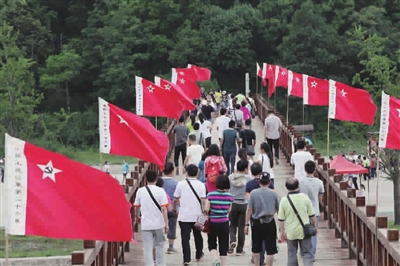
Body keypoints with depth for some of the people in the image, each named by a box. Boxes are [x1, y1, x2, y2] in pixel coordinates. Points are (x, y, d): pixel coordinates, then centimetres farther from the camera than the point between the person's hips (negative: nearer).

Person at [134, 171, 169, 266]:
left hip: (146, 224, 0)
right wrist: (166, 223, -6)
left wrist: (137, 217, 27)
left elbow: (136, 206, 8)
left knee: (148, 248, 2)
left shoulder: (140, 191, -2)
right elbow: (163, 209, -11)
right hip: (159, 223, 0)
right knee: (159, 246, 18)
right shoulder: (160, 191, -8)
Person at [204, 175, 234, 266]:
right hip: (224, 223, 1)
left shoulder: (210, 195, -11)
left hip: (213, 223, -1)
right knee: (223, 246, 11)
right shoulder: (229, 196, -7)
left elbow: (206, 209, -11)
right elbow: (228, 210, -1)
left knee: (212, 245, 13)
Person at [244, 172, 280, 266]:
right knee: (270, 249, 1)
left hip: (257, 223, 1)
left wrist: (247, 224, -1)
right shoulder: (273, 193, -2)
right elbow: (278, 210, 5)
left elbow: (249, 209, -6)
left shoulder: (253, 193, -3)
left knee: (256, 248, 16)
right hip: (270, 223, -1)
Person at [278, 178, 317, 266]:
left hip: (291, 232, 0)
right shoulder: (305, 197, -8)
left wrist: (282, 232, 4)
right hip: (304, 231, 0)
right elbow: (312, 215, 0)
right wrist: (315, 227, 13)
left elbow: (281, 219, -6)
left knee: (292, 254, 12)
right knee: (307, 253, 6)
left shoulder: (284, 200, -9)